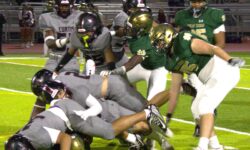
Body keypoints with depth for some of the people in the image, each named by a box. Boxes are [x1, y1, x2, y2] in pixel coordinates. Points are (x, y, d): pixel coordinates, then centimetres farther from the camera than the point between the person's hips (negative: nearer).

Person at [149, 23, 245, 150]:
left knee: (204, 106, -17)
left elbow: (212, 49, -24)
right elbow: (174, 90, 22)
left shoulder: (183, 42, -14)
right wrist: (168, 115, 24)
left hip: (224, 70, -10)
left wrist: (230, 60, -39)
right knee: (197, 108, 12)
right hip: (211, 78, 10)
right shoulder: (172, 61, 15)